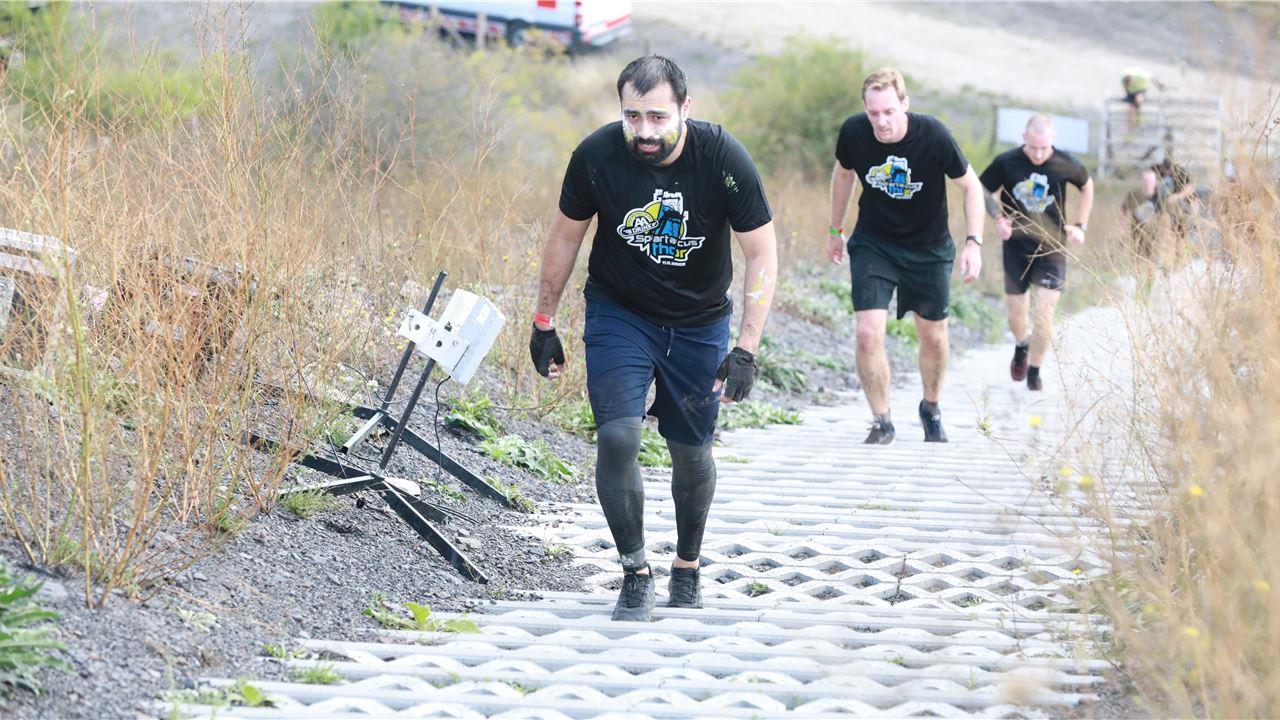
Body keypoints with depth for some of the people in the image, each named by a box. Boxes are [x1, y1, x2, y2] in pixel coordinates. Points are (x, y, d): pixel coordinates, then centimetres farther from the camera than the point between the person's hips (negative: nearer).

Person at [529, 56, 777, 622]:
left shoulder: (724, 160, -23)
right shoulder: (597, 156, -19)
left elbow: (762, 256, -16)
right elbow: (565, 236, -2)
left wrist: (747, 349, -23)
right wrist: (544, 322, 3)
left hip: (698, 321, 0)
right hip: (619, 313, 0)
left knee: (692, 450, 7)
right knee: (617, 437, -17)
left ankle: (687, 568, 31)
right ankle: (635, 575, -2)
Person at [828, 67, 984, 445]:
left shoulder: (933, 136, -25)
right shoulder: (853, 132, -19)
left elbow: (970, 185, -11)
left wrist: (974, 242, -20)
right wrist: (836, 230, 14)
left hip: (929, 247, 0)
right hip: (872, 242, 0)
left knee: (933, 337, 12)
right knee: (868, 334, -15)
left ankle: (931, 407, 39)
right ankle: (882, 423, 2)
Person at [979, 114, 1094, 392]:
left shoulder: (1066, 165, -9)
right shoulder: (1007, 163, -11)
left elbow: (1087, 186, 12)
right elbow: (985, 191, 6)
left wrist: (1080, 225, 5)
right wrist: (998, 218, -11)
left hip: (1051, 249, -1)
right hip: (1016, 246, 1)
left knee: (1044, 314, -12)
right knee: (1016, 316, 9)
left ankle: (1034, 370, 8)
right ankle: (1021, 346, 44)